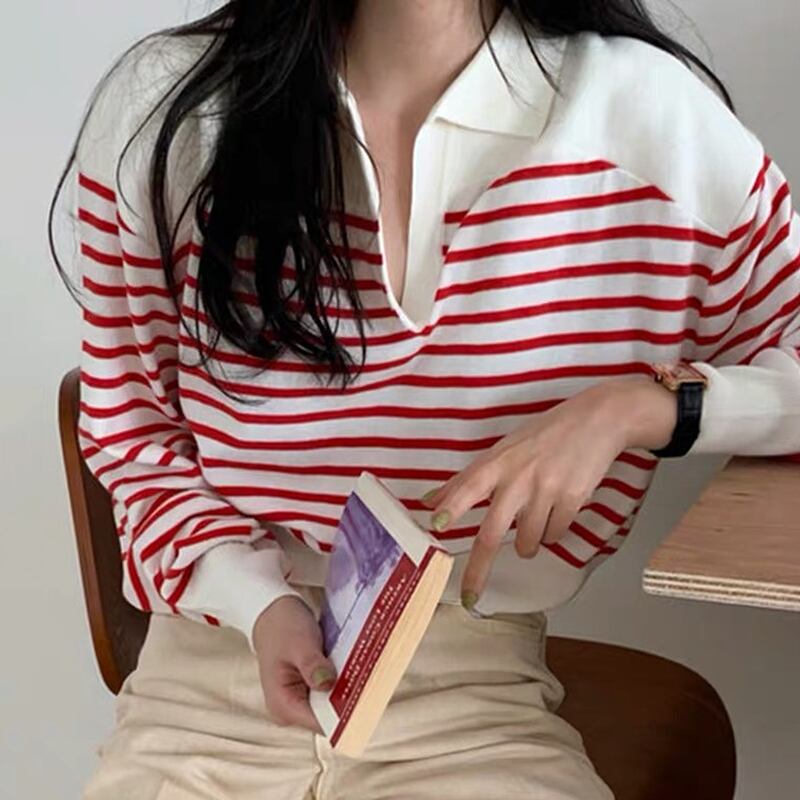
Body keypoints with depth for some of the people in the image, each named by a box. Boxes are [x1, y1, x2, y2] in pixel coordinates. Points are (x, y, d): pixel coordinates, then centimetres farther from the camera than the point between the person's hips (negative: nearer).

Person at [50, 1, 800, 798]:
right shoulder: (160, 105, -5)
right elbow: (129, 429, 5)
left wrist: (633, 407, -17)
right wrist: (258, 601, -11)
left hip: (474, 682, 0)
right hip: (216, 653, 1)